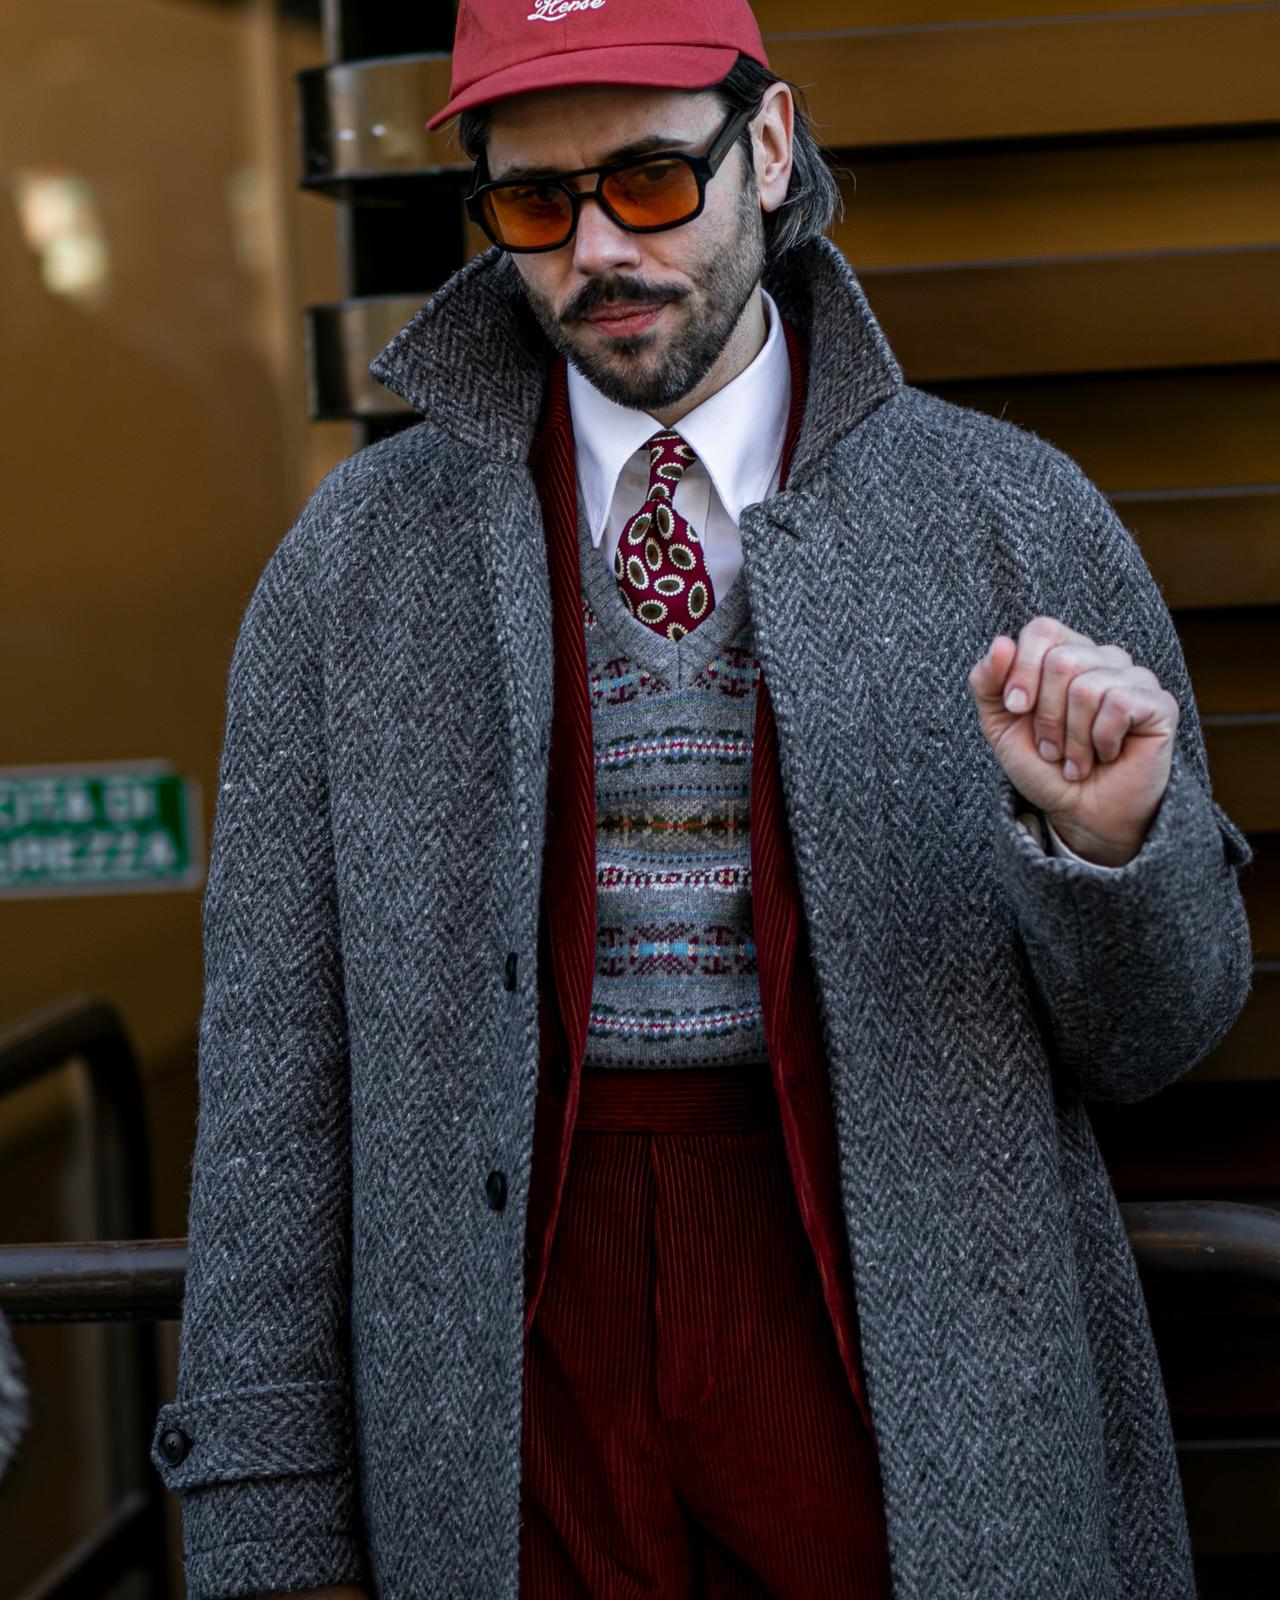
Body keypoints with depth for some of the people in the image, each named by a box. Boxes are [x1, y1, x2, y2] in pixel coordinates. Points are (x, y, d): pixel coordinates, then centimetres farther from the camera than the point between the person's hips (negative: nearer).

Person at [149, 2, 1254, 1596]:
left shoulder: (1010, 518, 0)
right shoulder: (357, 555, 2)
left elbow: (1147, 1039, 4)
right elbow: (274, 1050, 0)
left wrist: (1108, 840, -19)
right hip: (514, 1362, 0)